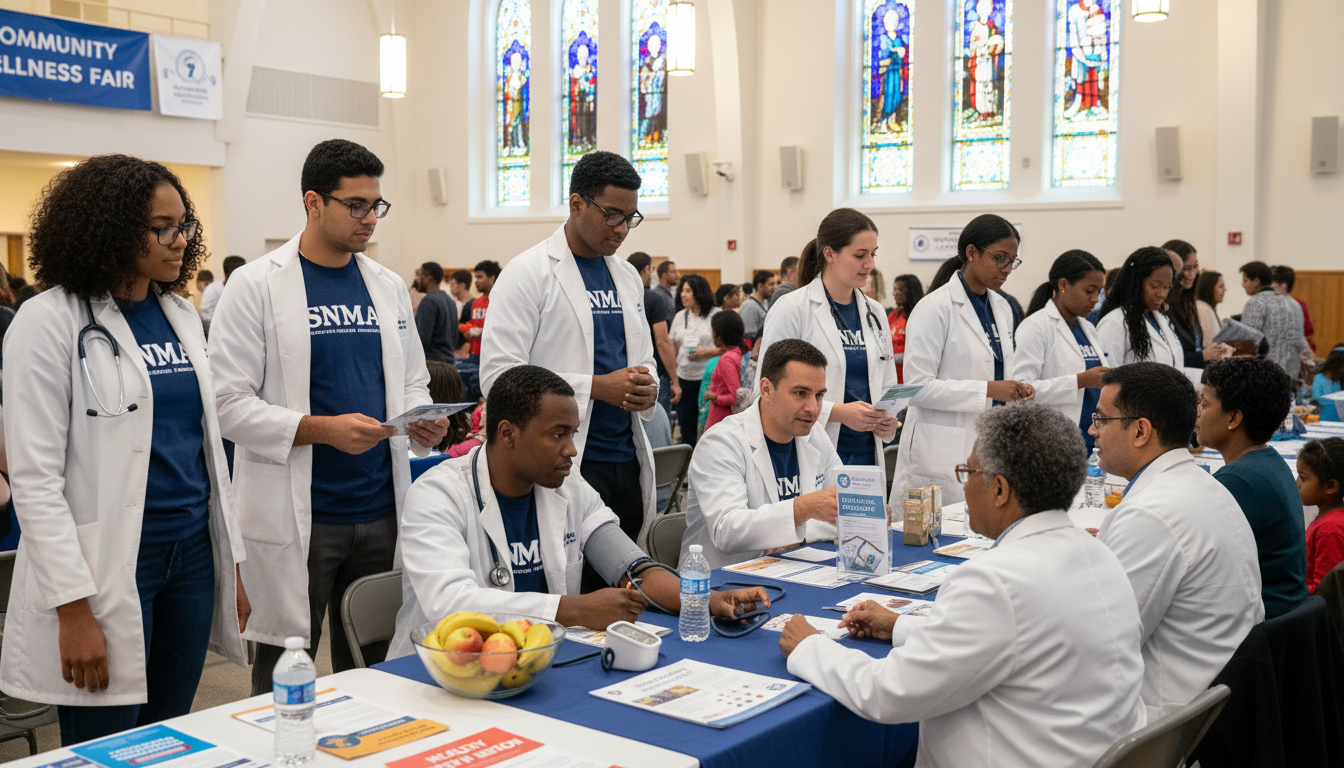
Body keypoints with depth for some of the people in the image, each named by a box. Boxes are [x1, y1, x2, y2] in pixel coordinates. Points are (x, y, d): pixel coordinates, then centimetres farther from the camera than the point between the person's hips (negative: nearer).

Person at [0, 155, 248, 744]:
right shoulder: (50, 320, -9)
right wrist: (74, 608, -17)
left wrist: (232, 562, 13)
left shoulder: (180, 314, 10)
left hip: (193, 556, 6)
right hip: (108, 568, -6)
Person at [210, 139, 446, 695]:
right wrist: (322, 429, -21)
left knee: (372, 670, 15)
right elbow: (228, 403, -10)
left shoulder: (388, 287, 11)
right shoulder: (257, 285, -5)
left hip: (381, 510, 5)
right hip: (294, 518, -5)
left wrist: (423, 424, -4)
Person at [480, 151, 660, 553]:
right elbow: (497, 375, -15)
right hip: (565, 465, -6)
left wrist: (647, 390, 0)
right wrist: (596, 386, -19)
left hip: (628, 461, 7)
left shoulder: (628, 276, 15)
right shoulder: (528, 273, -7)